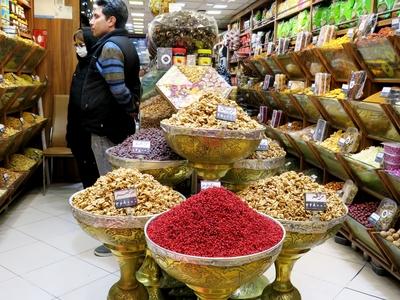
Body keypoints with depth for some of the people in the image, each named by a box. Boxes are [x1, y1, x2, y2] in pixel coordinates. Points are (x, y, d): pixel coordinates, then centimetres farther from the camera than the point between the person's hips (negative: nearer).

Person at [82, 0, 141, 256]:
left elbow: (118, 89, -23)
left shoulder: (110, 46, -17)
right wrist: (134, 108, 11)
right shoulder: (125, 44, 14)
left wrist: (130, 109, -8)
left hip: (106, 126, -10)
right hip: (119, 124, 10)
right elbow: (135, 84, 17)